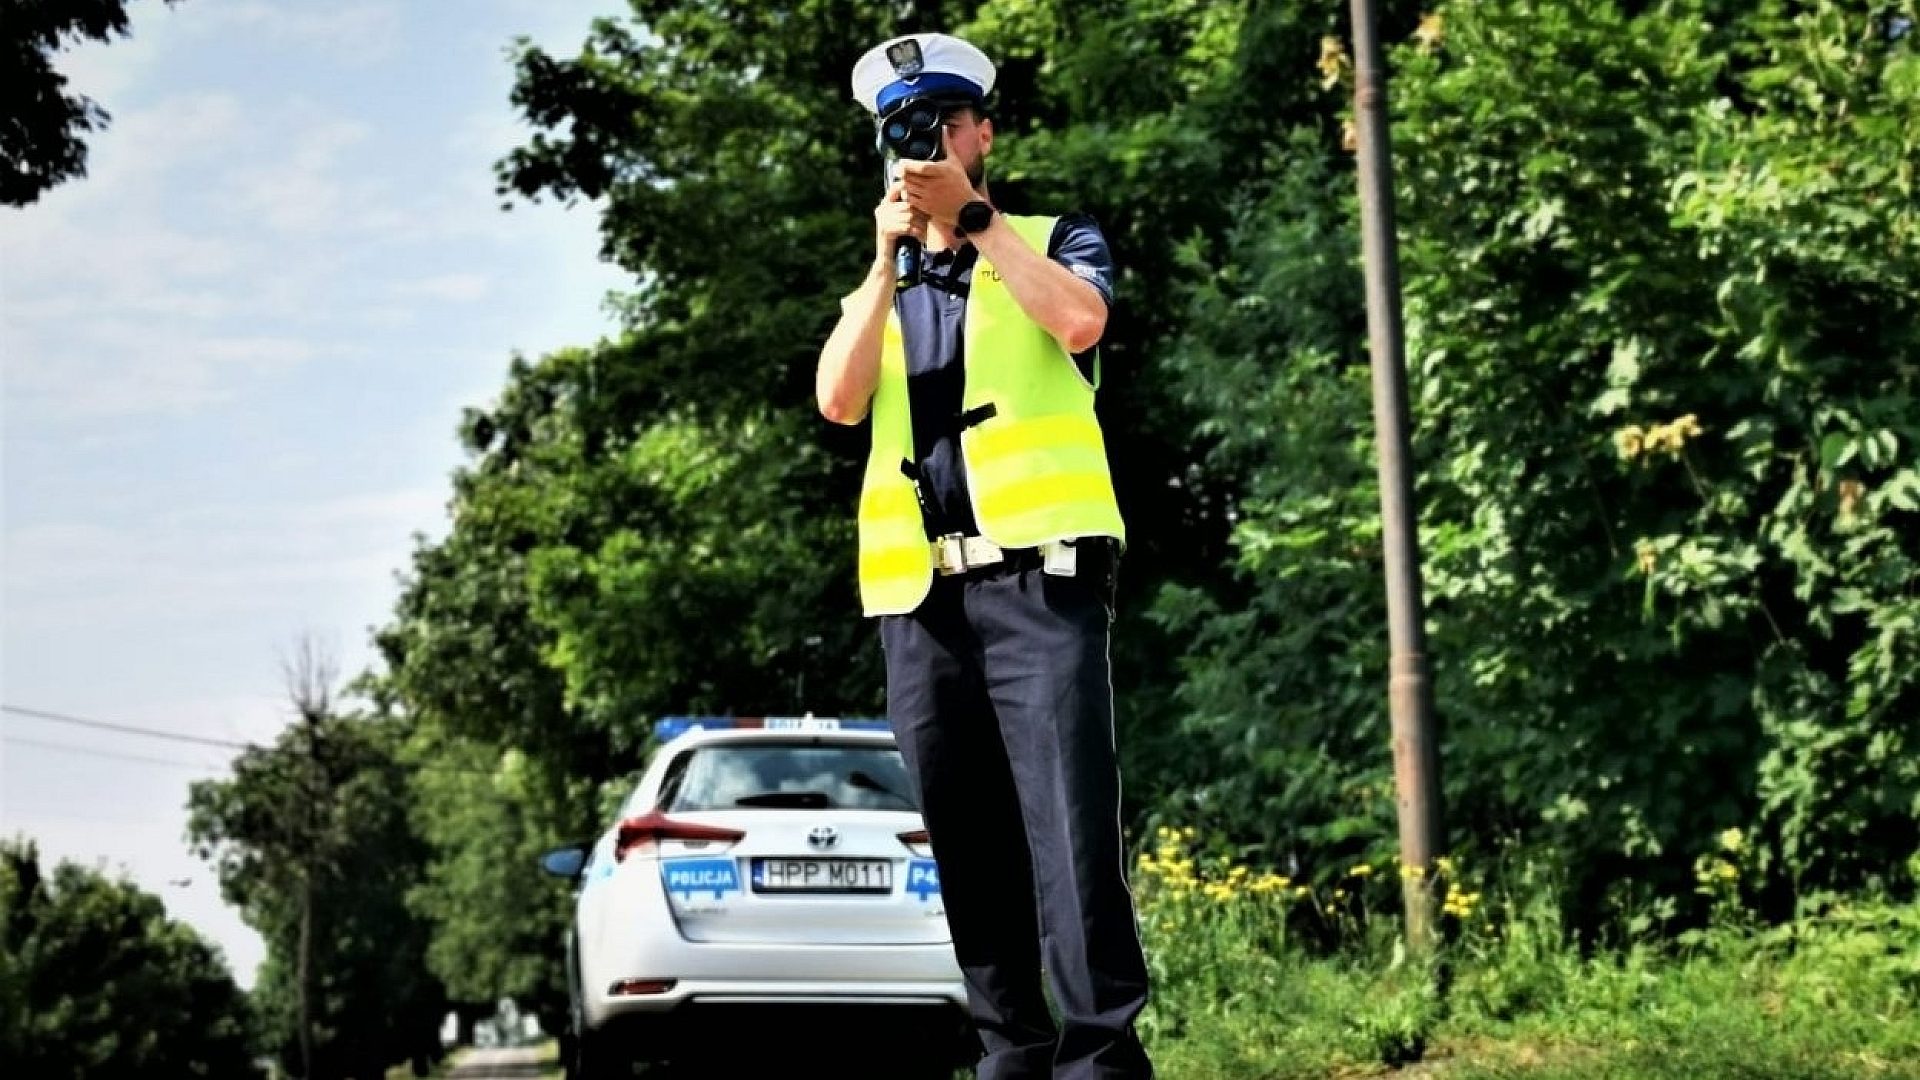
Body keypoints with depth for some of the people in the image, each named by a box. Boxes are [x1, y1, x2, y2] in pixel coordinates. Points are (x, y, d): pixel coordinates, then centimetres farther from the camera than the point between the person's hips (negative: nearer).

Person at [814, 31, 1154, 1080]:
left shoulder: (1055, 240, 15)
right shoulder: (882, 291, 24)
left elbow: (1079, 321, -9)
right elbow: (839, 400, 4)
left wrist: (971, 215, -7)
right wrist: (889, 254, -1)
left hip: (1037, 574, -4)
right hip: (919, 593, 5)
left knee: (1067, 822, -15)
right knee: (967, 841, 3)